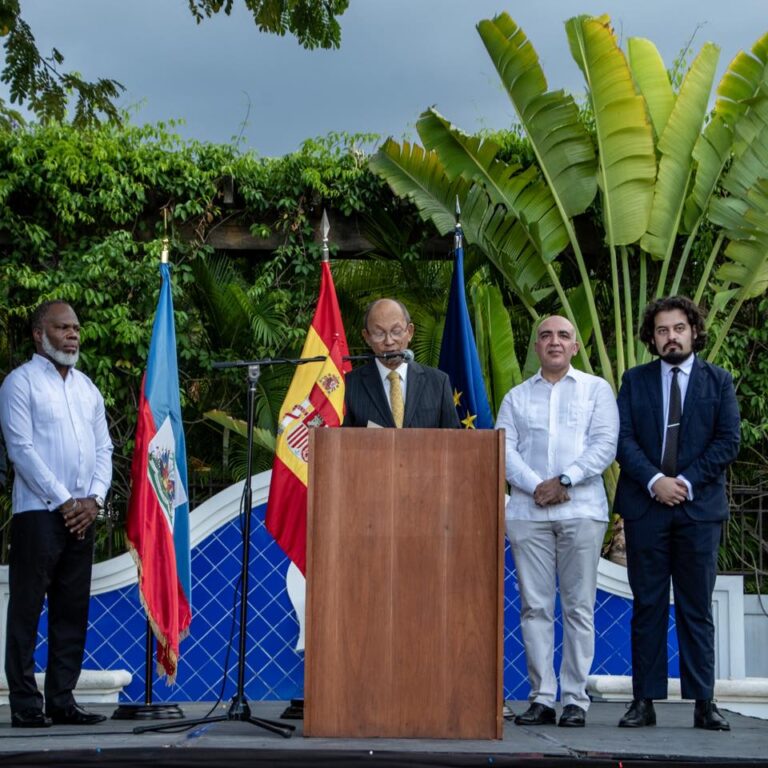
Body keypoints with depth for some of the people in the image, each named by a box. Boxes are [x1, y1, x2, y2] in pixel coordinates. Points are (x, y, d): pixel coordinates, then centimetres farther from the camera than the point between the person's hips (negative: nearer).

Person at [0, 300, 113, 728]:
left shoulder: (87, 387, 18)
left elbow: (104, 448, 15)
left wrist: (94, 499, -1)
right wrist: (64, 501, -13)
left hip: (82, 515, 6)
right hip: (38, 512, -6)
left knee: (73, 612, 7)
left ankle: (62, 701, 13)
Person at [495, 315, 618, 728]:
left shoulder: (596, 389, 12)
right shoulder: (516, 397, 17)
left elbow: (605, 445, 0)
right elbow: (504, 450, 5)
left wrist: (564, 480, -11)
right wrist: (535, 485, -11)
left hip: (581, 511, -2)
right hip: (527, 511, 2)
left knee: (579, 607, -2)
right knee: (534, 606, -1)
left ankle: (575, 699, 1)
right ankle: (541, 698, 3)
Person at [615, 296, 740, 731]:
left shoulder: (719, 381, 7)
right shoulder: (635, 381, 10)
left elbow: (729, 441, -1)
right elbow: (623, 438, 1)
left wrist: (687, 481, -11)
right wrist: (654, 480, -14)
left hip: (699, 506, -1)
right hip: (646, 506, 1)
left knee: (697, 609, 2)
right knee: (648, 608, 2)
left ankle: (704, 703, 4)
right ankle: (645, 702, 4)